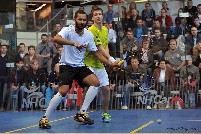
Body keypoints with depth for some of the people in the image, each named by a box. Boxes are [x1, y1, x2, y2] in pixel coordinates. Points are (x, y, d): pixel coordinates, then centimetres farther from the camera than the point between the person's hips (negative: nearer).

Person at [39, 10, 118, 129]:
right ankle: (45, 118, -9)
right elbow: (56, 39, -36)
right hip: (67, 66, -5)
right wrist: (74, 43, -47)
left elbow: (96, 53, 9)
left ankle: (82, 113, -1)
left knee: (96, 83, -12)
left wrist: (110, 64, 1)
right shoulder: (68, 30, -14)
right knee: (63, 91, -21)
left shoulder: (89, 35, 1)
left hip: (80, 66, 6)